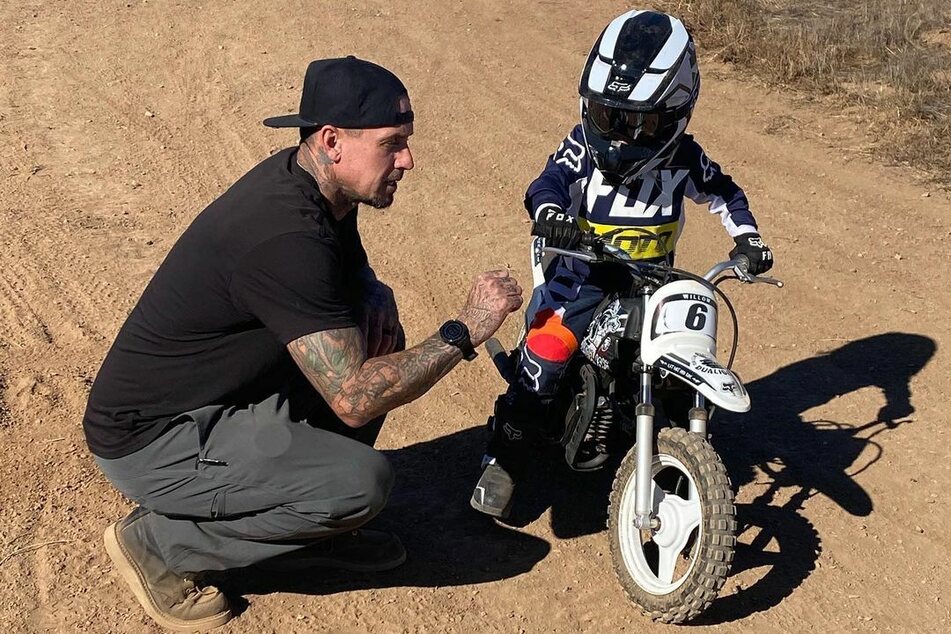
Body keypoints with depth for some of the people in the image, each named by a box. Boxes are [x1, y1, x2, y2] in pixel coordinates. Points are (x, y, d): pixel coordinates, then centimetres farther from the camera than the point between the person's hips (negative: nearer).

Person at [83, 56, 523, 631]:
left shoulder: (314, 185, -2)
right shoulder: (285, 235, -30)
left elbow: (364, 293, 15)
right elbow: (354, 399, -29)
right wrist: (464, 332, -20)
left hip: (218, 396, 9)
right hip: (150, 443, -9)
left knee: (375, 316, 2)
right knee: (362, 480, -23)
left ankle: (317, 525, 13)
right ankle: (160, 543, -3)